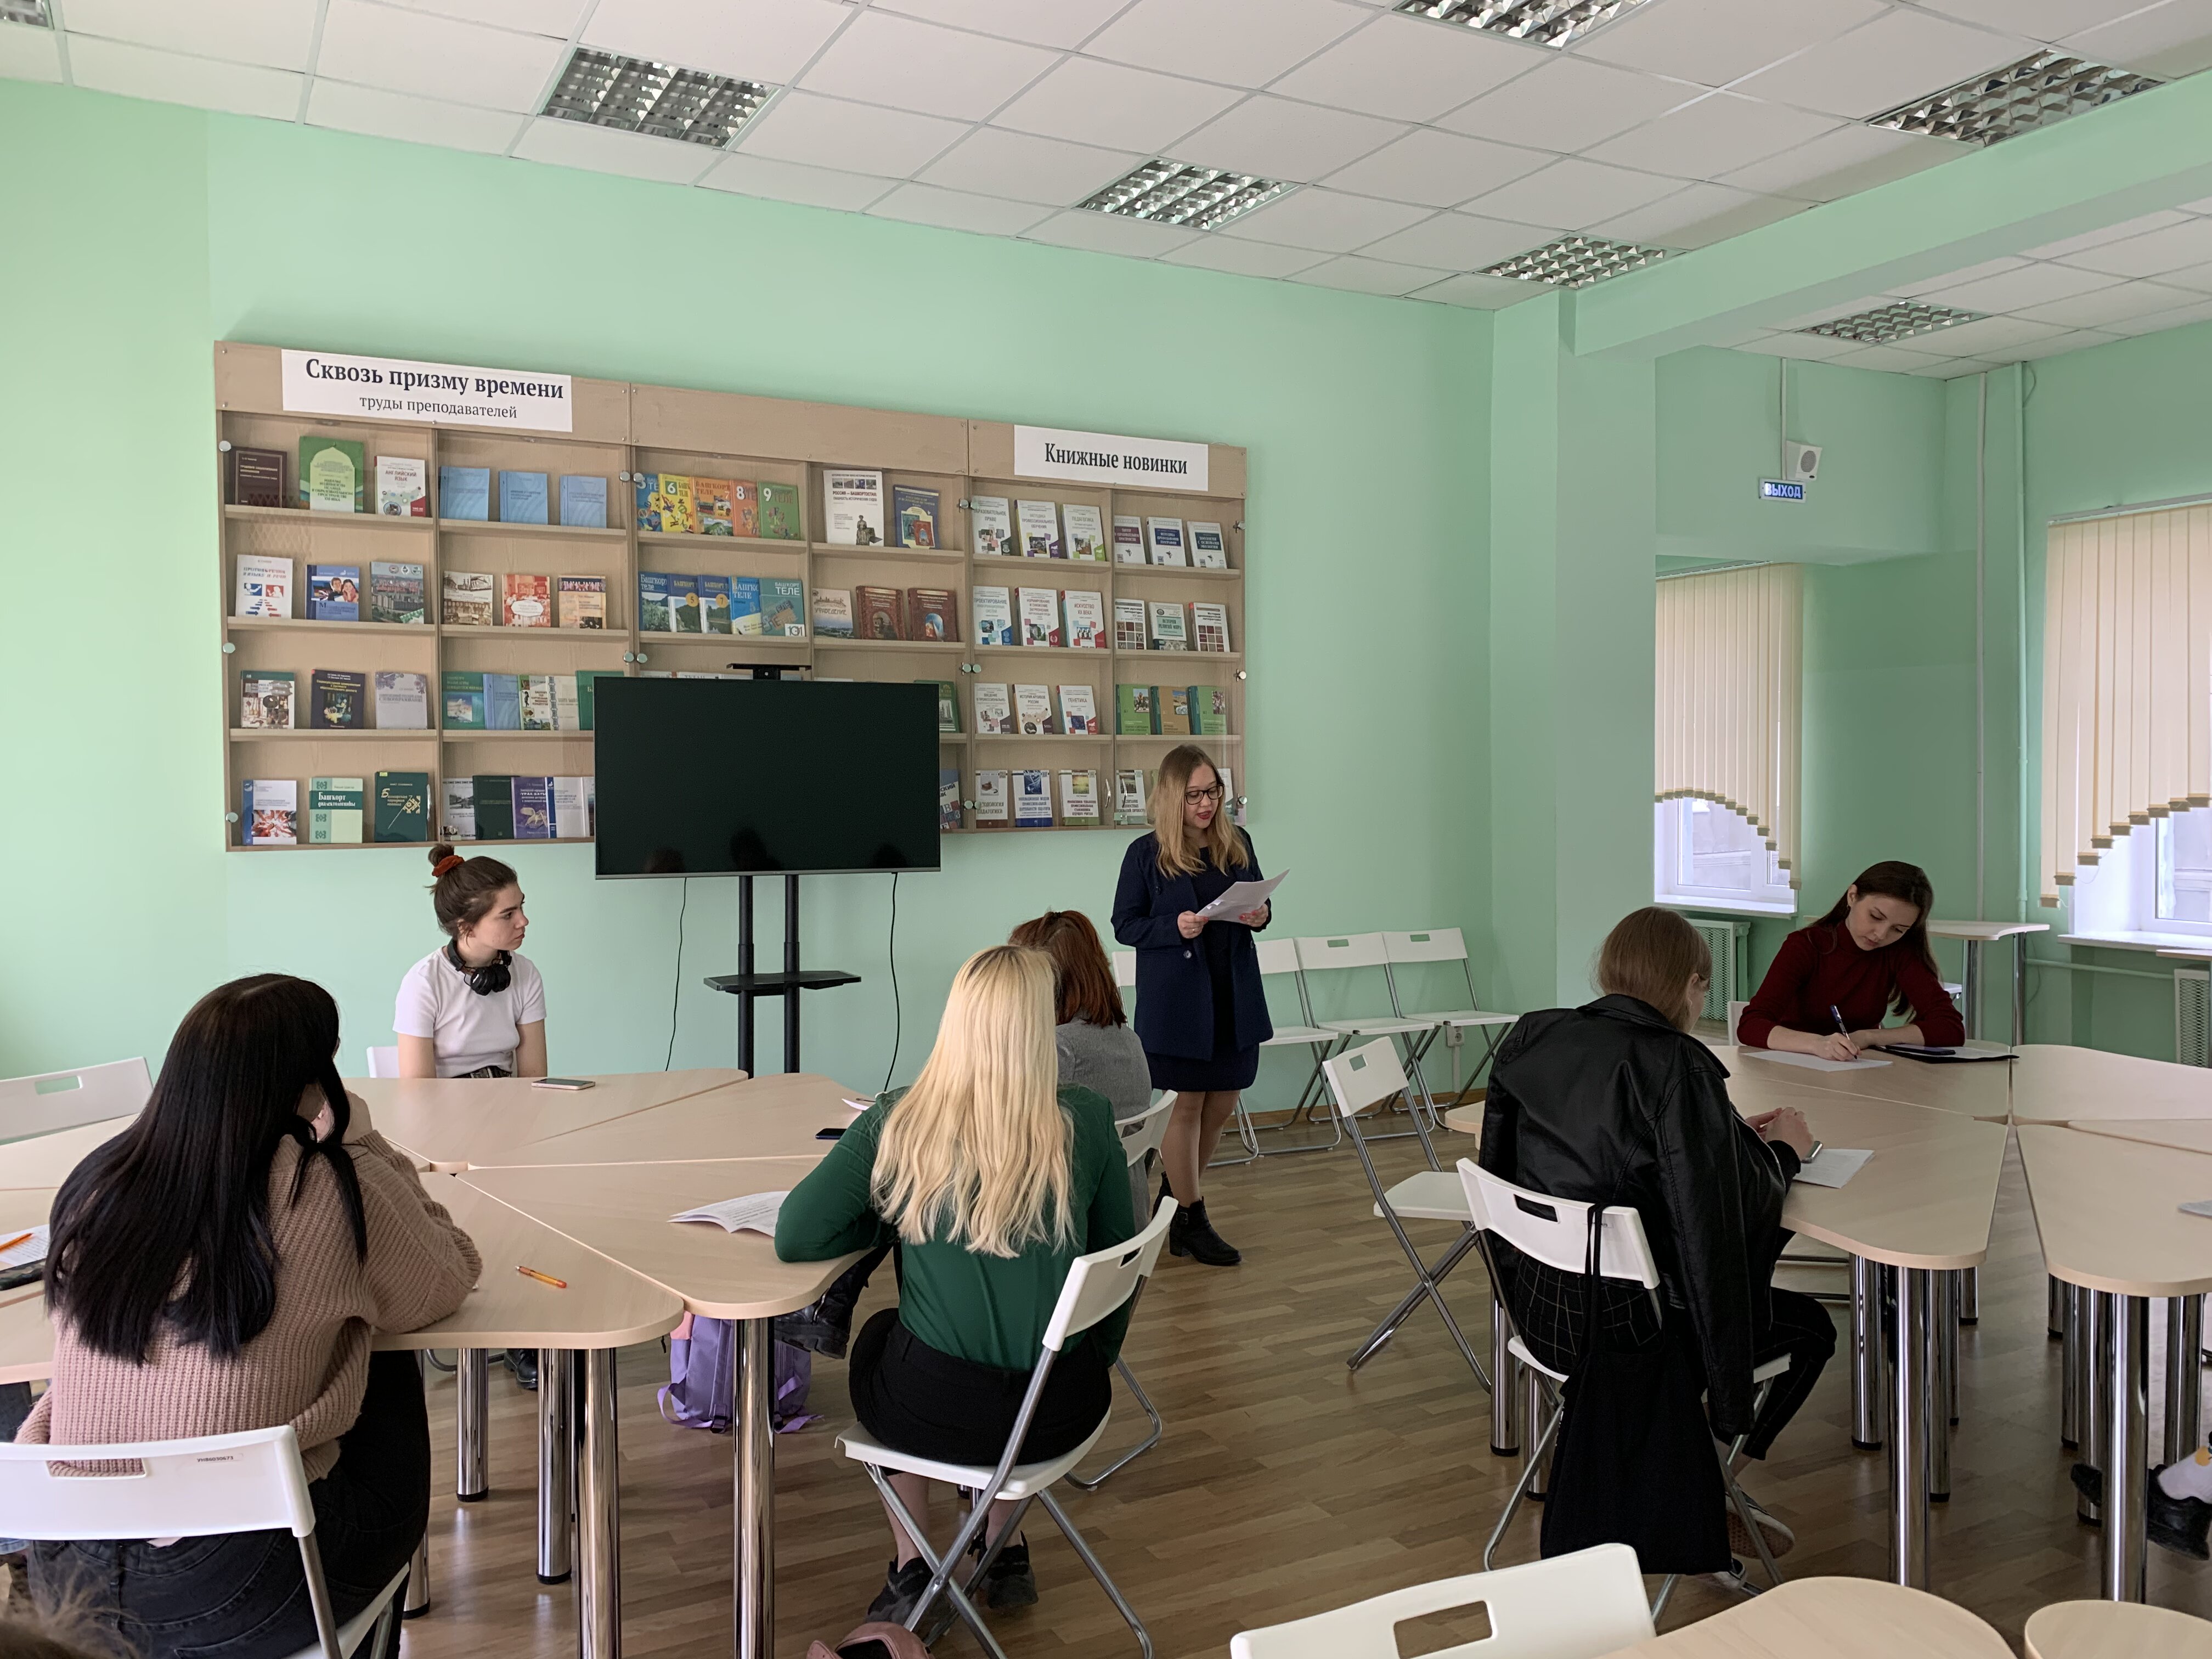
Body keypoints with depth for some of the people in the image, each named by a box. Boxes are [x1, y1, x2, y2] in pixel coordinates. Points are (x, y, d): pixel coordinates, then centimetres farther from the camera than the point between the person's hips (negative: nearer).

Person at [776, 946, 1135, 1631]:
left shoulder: (896, 1125, -12)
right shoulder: (1087, 1122, -9)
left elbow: (794, 1239, -12)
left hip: (935, 1411, -1)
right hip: (1061, 1412, 2)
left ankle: (911, 1575, 31)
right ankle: (1005, 1552, 40)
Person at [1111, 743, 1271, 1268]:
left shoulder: (1237, 844, 4)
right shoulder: (1146, 853, -7)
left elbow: (1256, 903, 15)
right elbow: (1125, 925, -4)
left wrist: (1261, 916, -9)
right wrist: (1176, 927, -21)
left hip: (1234, 995, 5)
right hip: (1177, 998, -5)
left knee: (1223, 1102, 11)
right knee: (1187, 1104, 4)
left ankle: (1178, 1194, 32)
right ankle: (1190, 1221, 18)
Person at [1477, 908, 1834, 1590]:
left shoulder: (1533, 1039, 0)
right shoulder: (1675, 1065, -22)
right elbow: (1727, 1204, -20)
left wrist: (1732, 1136, 13)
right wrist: (1780, 1150, 1)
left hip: (1537, 1304, 7)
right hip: (1625, 1323, -7)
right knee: (1812, 1327, 20)